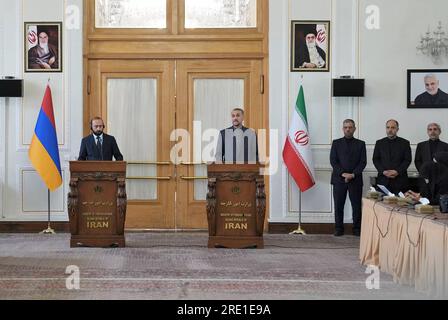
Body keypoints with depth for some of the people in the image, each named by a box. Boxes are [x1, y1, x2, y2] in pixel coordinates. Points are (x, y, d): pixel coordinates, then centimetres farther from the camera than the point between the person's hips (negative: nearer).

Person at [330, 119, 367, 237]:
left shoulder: (360, 144, 10)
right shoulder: (336, 143, 9)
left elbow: (363, 162, 2)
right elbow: (333, 161, 1)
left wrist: (353, 174, -12)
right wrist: (343, 174, -12)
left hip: (355, 179, 0)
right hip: (339, 179, 0)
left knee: (356, 205, -1)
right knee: (338, 205, 1)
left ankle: (357, 228, 6)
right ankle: (338, 228, 7)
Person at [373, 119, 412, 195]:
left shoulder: (404, 143, 8)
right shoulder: (379, 143, 13)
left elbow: (408, 160, 3)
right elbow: (375, 159, 9)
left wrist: (398, 171, -11)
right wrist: (383, 171, -7)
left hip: (400, 180, -1)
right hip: (383, 179, 1)